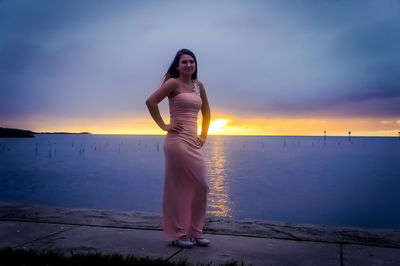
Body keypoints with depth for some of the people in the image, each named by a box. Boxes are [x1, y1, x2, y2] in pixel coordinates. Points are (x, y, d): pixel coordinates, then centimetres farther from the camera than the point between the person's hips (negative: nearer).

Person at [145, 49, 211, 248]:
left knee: (200, 186, 7)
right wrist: (164, 125, -12)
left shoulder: (198, 86, 16)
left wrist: (204, 135, 18)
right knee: (177, 188, -2)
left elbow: (206, 111, 27)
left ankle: (194, 232, 20)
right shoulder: (174, 83, -4)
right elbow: (151, 101, -14)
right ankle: (178, 234, 10)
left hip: (192, 142, 7)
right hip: (177, 140, -7)